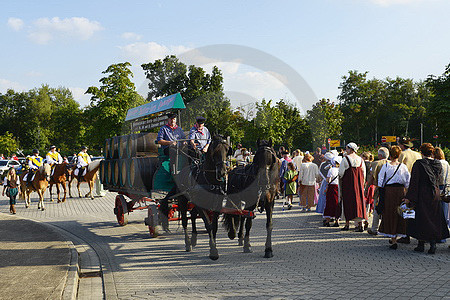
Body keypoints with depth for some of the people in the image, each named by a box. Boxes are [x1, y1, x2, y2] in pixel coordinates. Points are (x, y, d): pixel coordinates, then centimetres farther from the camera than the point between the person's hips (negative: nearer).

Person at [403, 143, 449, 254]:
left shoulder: (418, 164, -11)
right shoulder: (438, 164, 4)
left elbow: (414, 182, -12)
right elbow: (437, 179, 15)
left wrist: (408, 197, -9)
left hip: (421, 195, -4)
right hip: (435, 195, 4)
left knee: (420, 219, 5)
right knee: (434, 219, 9)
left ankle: (421, 244, 8)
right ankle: (433, 244, 3)